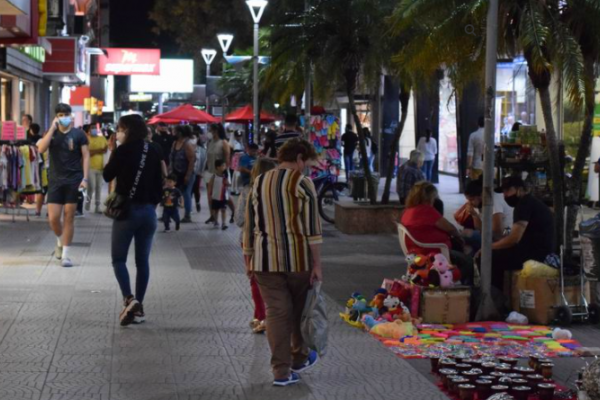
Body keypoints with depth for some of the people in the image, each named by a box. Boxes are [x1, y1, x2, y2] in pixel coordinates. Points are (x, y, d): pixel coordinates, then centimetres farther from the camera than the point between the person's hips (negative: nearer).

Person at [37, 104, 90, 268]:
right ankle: (60, 241, 28)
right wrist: (52, 128, -13)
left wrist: (85, 178, -10)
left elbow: (85, 156, -1)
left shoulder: (79, 134, 0)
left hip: (73, 180, -2)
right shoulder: (51, 133, 6)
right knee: (53, 218, -2)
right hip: (55, 180, 2)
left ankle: (65, 254, 6)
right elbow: (41, 149, -11)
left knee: (69, 217, 1)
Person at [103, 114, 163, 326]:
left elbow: (107, 176, 0)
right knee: (142, 260, 10)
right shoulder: (154, 151, 4)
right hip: (148, 211, 5)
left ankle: (129, 299, -16)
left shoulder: (123, 150, -10)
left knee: (118, 258, 4)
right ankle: (139, 306, 11)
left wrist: (112, 153, 6)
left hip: (127, 210, -4)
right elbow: (159, 182, 7)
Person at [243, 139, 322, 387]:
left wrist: (248, 259, 18)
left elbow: (249, 226, 12)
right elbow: (312, 227, -11)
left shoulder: (259, 183, 10)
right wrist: (316, 264, -10)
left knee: (276, 311, 3)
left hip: (266, 259, 3)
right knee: (300, 309, 16)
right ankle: (299, 358, 31)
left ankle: (281, 371, 0)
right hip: (297, 257, -3)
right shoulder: (302, 183, -6)